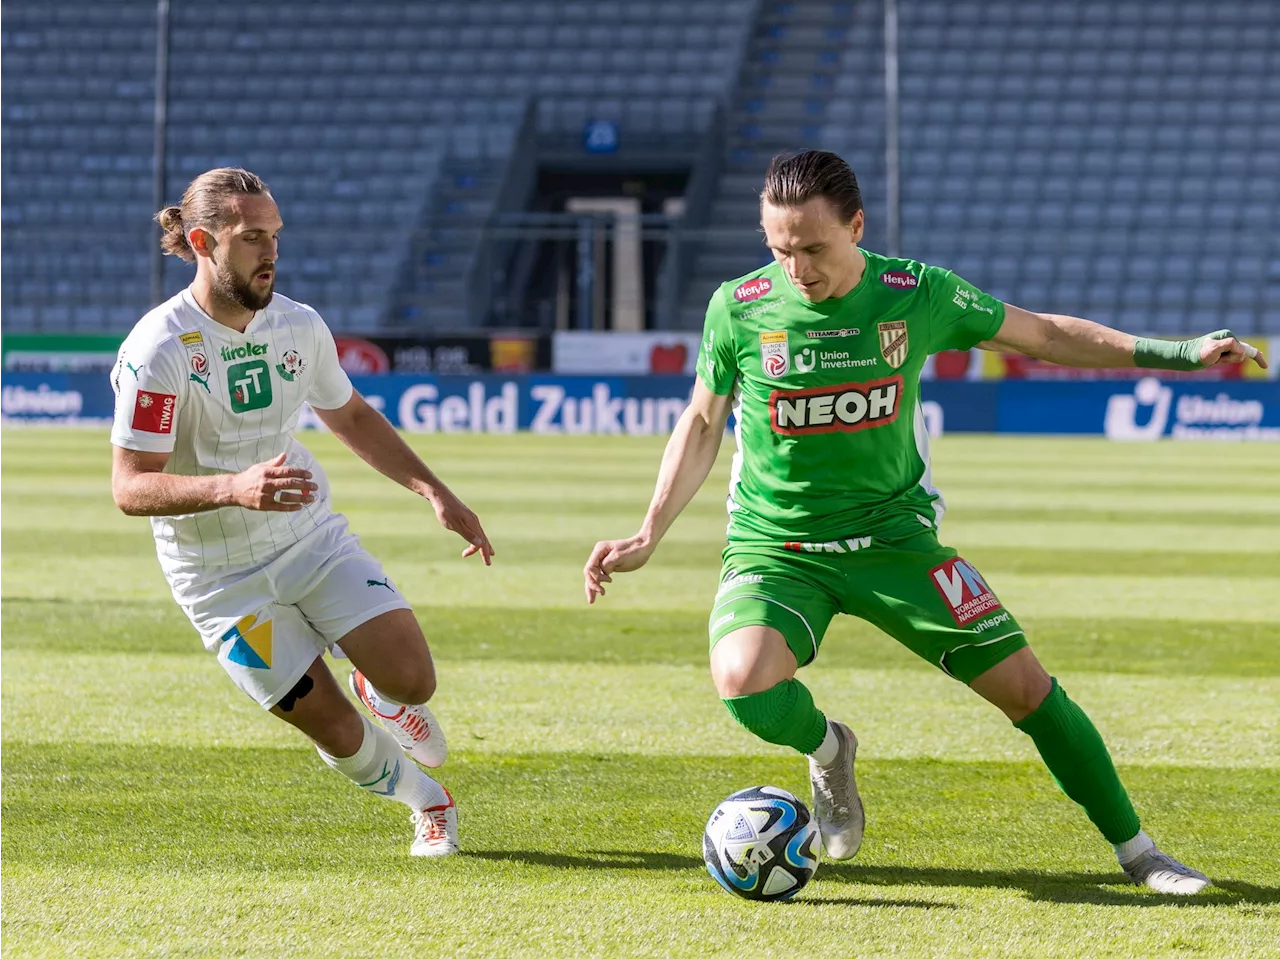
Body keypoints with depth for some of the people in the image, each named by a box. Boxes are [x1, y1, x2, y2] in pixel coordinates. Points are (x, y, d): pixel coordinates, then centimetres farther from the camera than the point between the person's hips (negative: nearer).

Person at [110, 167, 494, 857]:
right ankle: (425, 799, 27)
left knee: (411, 682, -12)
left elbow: (351, 417, 15)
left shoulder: (299, 326, -4)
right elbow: (130, 487, -25)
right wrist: (233, 487, -41)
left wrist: (434, 492, 7)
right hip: (221, 578, -4)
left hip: (311, 535, 4)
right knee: (338, 733, -5)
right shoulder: (157, 350, -22)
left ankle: (376, 686, 26)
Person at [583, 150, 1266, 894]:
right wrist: (648, 538, 2)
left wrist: (1171, 354, 5)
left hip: (894, 537, 1)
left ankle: (1137, 852, 14)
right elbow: (702, 424, 7)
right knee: (744, 684, -31)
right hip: (775, 547, -1)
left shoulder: (917, 295, -8)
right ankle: (827, 750, 6)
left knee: (1024, 683, -5)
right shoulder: (739, 308, -9)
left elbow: (1043, 335, 7)